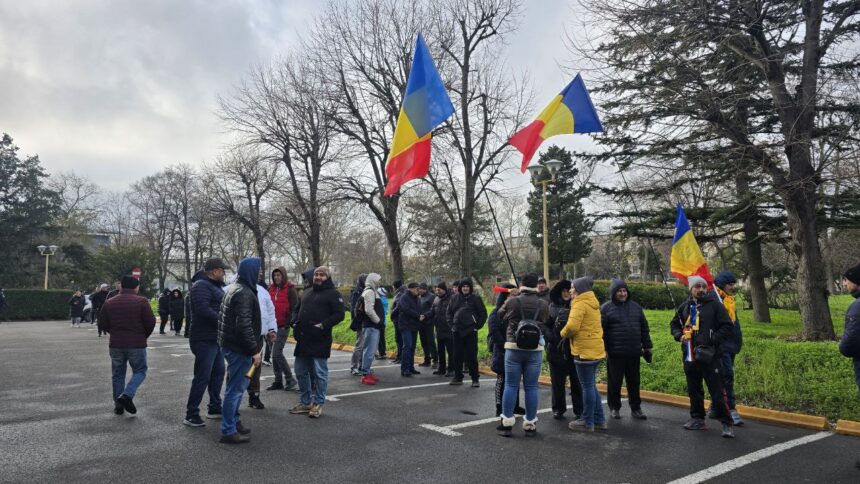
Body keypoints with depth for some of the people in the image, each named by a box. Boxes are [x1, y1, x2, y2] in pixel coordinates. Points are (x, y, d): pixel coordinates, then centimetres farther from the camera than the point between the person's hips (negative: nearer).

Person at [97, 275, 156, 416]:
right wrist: (144, 335, 9)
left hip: (116, 345, 4)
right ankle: (127, 395, -11)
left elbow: (102, 324, 6)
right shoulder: (141, 301, -8)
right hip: (137, 344, -3)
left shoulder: (109, 303, 4)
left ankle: (118, 405, 16)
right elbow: (150, 322, -10)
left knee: (118, 374, 15)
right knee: (139, 371, 10)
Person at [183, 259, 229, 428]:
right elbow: (203, 309, -27)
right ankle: (191, 414, 3)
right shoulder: (201, 285, -15)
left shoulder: (215, 286, 18)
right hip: (205, 339, -10)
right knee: (202, 377, -6)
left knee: (218, 373, 17)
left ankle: (214, 408, 29)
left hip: (216, 338, 10)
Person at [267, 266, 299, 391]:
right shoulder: (271, 289, 12)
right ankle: (278, 381, 18)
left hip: (283, 327, -7)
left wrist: (288, 323, -13)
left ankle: (289, 379, 2)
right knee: (275, 354, 10)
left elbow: (294, 308, -9)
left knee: (277, 353, -11)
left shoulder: (290, 290, -6)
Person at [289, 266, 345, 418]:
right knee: (300, 371, 13)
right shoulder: (306, 292, 19)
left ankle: (318, 404, 11)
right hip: (303, 339, 8)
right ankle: (305, 402, 26)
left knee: (320, 372, 0)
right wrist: (296, 323, 11)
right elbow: (298, 309, 28)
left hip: (320, 340, -8)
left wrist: (323, 325, -20)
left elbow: (339, 314, -12)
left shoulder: (333, 294, -5)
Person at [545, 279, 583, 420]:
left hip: (574, 349, -2)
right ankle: (558, 409, 21)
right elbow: (545, 325, 7)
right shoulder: (553, 307, 7)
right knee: (557, 381, 9)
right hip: (556, 349, 2)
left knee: (576, 381, 2)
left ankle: (579, 410, 12)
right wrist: (550, 338, -7)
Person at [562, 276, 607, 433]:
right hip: (596, 350, 9)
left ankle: (588, 422, 8)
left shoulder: (580, 304, -14)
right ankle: (599, 419, 23)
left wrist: (563, 333, -4)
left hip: (584, 351, -9)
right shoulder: (593, 303, 15)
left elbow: (572, 327, -23)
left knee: (587, 387, -1)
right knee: (591, 386, 17)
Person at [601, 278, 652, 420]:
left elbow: (644, 329, 15)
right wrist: (603, 350, -12)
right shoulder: (606, 308, -3)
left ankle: (636, 408, 23)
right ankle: (614, 408, 20)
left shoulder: (635, 307, 11)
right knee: (614, 383, 6)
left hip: (634, 353, 4)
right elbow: (601, 330, -8)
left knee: (634, 383, 12)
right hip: (615, 354, -4)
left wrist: (647, 347, 11)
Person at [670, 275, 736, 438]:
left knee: (717, 391, -5)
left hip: (709, 356, -5)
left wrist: (712, 339, -15)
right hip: (689, 356, 5)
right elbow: (674, 324, 23)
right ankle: (697, 419, 27)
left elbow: (727, 327, -5)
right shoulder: (684, 307, 10)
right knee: (694, 390, 14)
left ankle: (727, 424, 2)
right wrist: (679, 336, 3)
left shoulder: (714, 305, -3)